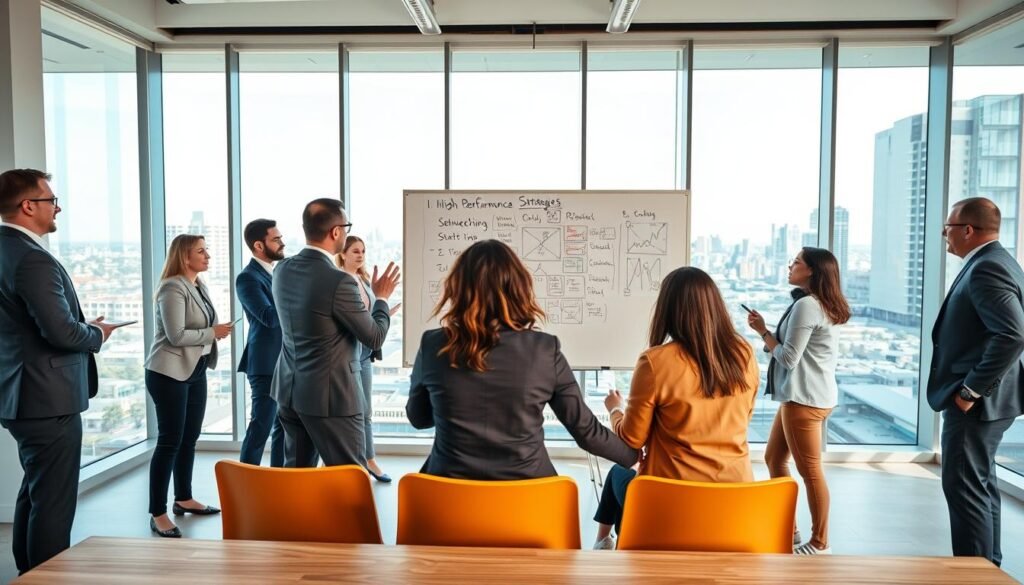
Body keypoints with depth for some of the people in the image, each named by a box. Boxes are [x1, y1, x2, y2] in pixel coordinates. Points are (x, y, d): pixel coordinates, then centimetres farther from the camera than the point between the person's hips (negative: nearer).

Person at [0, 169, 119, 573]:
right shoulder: (33, 258, -20)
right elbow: (62, 332, -25)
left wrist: (86, 327, 13)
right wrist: (98, 333, -6)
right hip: (47, 398, -11)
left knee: (33, 494, 22)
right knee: (53, 503, -1)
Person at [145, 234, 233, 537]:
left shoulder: (200, 286, 10)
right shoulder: (173, 288, -16)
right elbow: (176, 336, -22)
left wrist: (216, 330, 2)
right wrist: (213, 333, -15)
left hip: (195, 371, 9)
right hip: (169, 373, -9)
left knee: (190, 437, 15)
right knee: (169, 441, -6)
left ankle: (183, 499, 28)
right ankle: (158, 514, 2)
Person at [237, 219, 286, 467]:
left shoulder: (277, 273, 15)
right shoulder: (248, 278, -13)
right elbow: (269, 316, -24)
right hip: (267, 363, -8)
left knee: (284, 426, 13)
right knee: (261, 426, -3)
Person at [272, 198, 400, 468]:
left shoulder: (282, 270, 1)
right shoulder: (338, 281, -22)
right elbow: (374, 338, -13)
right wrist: (382, 298, 3)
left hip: (290, 390, 8)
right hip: (330, 395, -8)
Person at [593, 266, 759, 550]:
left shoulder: (655, 361, -18)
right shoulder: (744, 354, -5)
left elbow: (631, 439, -6)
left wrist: (615, 409, 13)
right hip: (737, 490, 4)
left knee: (618, 473, 24)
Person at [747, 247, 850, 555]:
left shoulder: (806, 305, -16)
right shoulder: (822, 305, 16)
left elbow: (789, 358, -16)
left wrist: (763, 331, -6)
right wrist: (767, 332, 5)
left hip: (805, 397, -11)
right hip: (803, 395, 11)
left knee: (809, 471, -1)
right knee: (774, 458, 18)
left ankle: (820, 543, 11)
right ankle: (788, 529, 27)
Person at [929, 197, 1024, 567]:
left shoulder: (987, 267, -19)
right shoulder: (992, 262, 13)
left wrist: (971, 389, -23)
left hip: (975, 401, -11)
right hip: (982, 399, 11)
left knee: (964, 487, -4)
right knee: (980, 484, 19)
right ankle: (987, 564, 31)